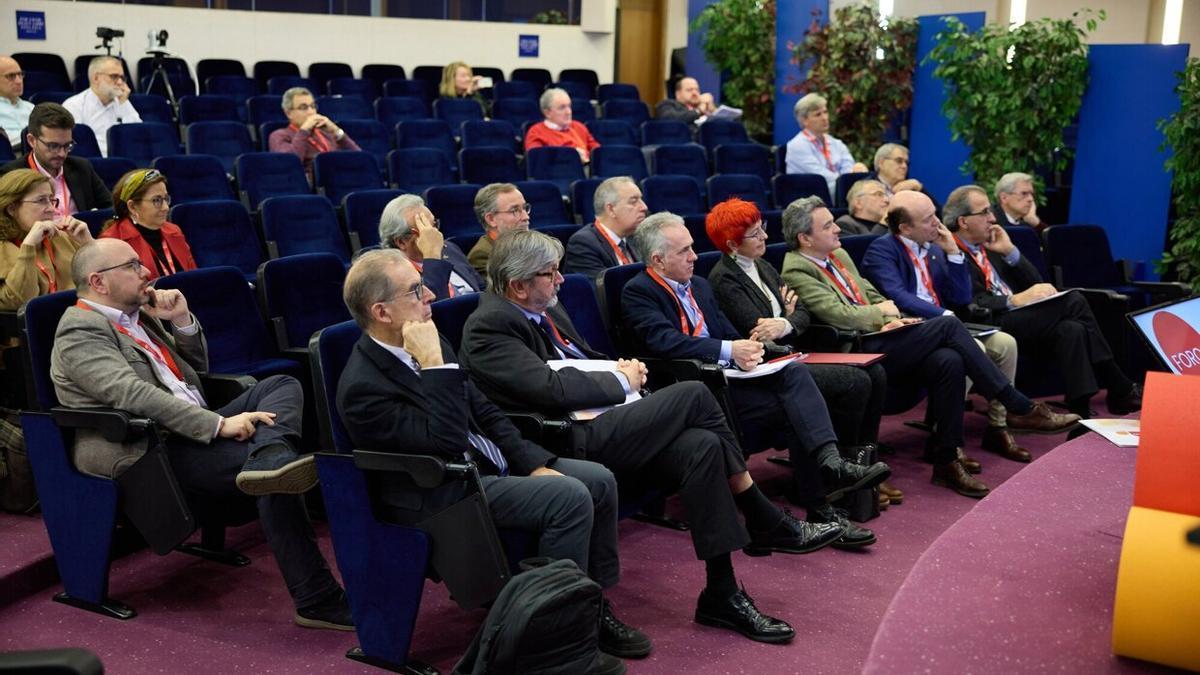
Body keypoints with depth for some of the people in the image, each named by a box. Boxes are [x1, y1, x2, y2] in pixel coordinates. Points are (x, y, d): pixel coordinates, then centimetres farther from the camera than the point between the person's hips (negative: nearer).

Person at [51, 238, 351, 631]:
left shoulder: (136, 313, 19)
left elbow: (196, 368, 26)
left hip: (195, 429, 9)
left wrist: (182, 320, 7)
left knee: (284, 385, -5)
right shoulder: (80, 333, -8)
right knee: (275, 480, -26)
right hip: (150, 452, -9)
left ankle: (266, 458, -38)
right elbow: (135, 394, -23)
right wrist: (219, 424, -29)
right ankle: (317, 601, -26)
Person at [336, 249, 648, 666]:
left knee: (600, 480, -1)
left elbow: (484, 411, 10)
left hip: (490, 464, 9)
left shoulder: (425, 347, 4)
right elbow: (447, 443, -28)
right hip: (442, 495, -9)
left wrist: (534, 464, 1)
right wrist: (436, 365, -28)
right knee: (570, 497, -23)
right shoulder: (362, 388, -22)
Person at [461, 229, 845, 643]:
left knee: (701, 446, -16)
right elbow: (551, 389, -22)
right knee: (693, 394, -18)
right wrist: (621, 380, -9)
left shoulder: (545, 309, 17)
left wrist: (620, 368, 4)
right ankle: (768, 524, -6)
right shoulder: (489, 326, -11)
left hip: (597, 423, 9)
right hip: (569, 444, -9)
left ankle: (722, 594, -10)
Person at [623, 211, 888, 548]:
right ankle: (818, 508, -20)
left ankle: (829, 461, -39)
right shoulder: (637, 293, -4)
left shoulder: (699, 285, 23)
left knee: (794, 370, -23)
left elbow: (729, 333, 18)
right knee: (793, 411, -23)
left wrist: (748, 347, -6)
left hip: (728, 372, 7)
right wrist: (729, 350, -26)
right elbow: (665, 341, -19)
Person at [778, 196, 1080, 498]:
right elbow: (839, 315, -17)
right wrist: (881, 311, -1)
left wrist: (892, 319, 2)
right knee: (948, 325, -18)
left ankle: (946, 460, -13)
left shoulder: (839, 255, 20)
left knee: (948, 361, -20)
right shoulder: (796, 270, -9)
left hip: (878, 337, 8)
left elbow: (873, 295, 23)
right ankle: (1021, 408, -11)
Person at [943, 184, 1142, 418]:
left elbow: (1033, 282, 17)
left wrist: (1010, 251, 3)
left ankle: (1081, 412, -18)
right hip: (992, 326, -8)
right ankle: (1120, 389, -12)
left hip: (1018, 315, 8)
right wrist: (1015, 300, -24)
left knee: (1071, 329, -20)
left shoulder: (988, 245, 19)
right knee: (1073, 302, -19)